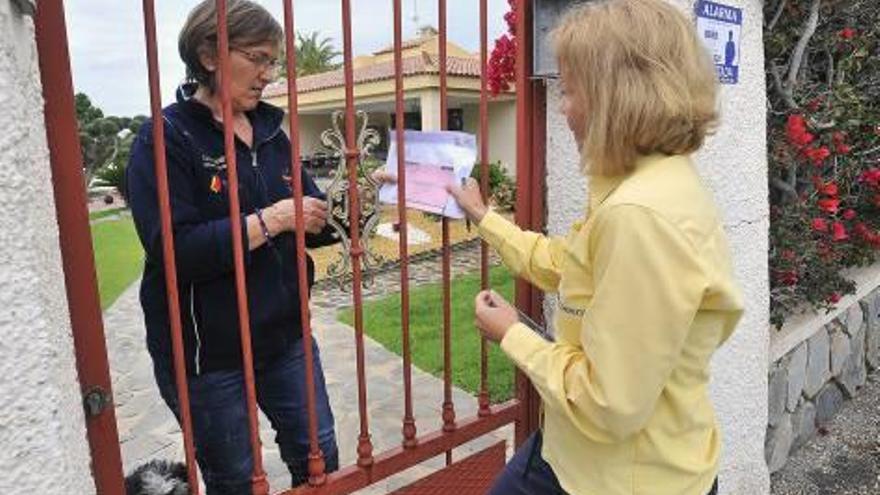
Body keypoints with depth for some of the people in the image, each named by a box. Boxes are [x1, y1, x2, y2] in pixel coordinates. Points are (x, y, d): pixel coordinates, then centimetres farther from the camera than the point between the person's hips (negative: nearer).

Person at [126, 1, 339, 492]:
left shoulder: (270, 131, 6)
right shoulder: (165, 139, -12)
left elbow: (312, 222, 8)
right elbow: (171, 249, -23)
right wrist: (269, 221, -24)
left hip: (284, 336, 5)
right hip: (207, 352, -5)